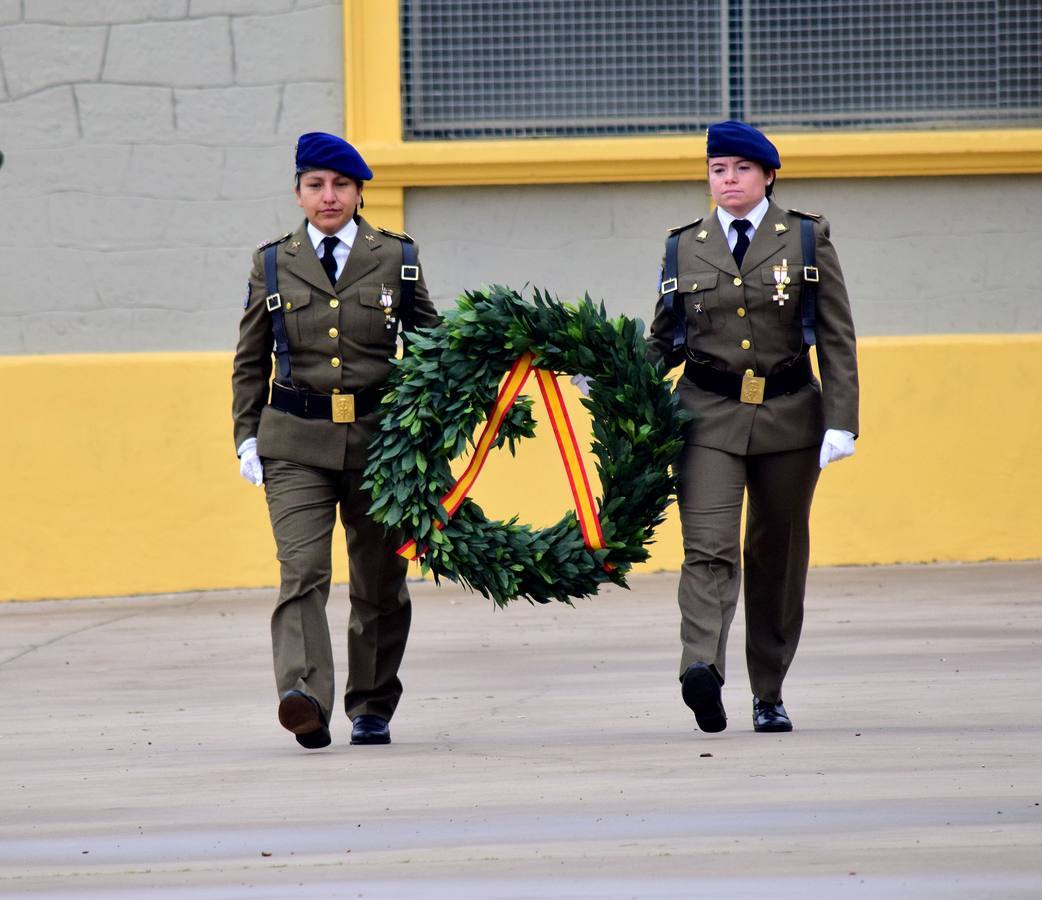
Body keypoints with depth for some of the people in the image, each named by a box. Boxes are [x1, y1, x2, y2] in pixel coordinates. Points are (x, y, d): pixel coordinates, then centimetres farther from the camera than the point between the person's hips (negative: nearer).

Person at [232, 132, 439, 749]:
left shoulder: (396, 258, 7)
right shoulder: (273, 264, 9)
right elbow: (251, 360, 14)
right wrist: (247, 437, 6)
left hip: (379, 436, 1)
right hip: (296, 441, -1)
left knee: (379, 578, 7)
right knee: (302, 570, -17)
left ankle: (372, 709, 20)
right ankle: (305, 697, -29)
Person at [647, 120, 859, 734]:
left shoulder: (807, 240, 4)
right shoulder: (684, 249, 9)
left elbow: (838, 338, 2)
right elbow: (663, 343, 16)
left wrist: (841, 423, -7)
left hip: (788, 414, 0)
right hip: (709, 416, 0)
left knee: (779, 556, 8)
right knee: (709, 546, -18)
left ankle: (770, 694, 18)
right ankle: (702, 668, -36)